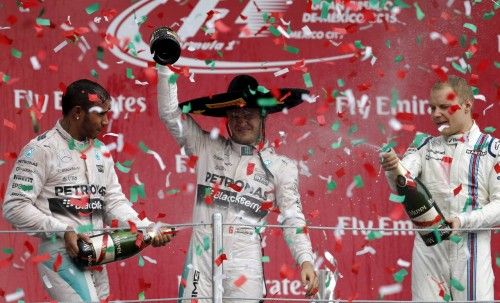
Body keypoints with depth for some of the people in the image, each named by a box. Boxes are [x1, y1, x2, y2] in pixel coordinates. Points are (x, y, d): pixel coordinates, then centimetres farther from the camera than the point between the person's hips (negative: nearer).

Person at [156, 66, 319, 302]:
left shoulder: (281, 167, 7)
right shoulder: (207, 148, 9)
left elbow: (293, 219, 3)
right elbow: (170, 113, 8)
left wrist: (306, 261, -11)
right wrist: (165, 64, 1)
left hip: (244, 265, -1)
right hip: (201, 259, 1)